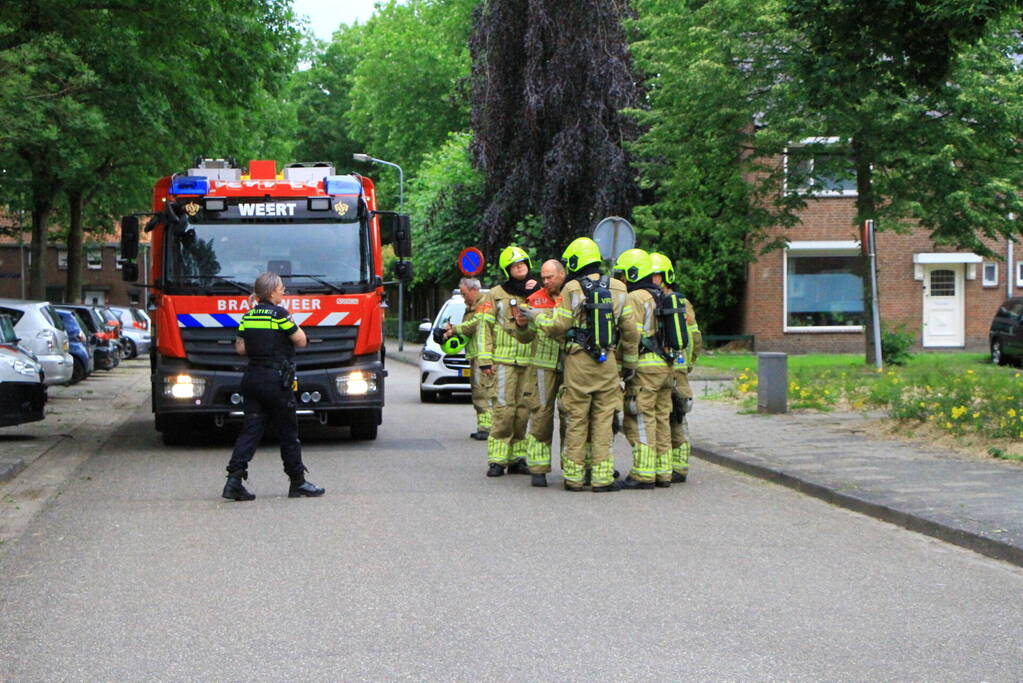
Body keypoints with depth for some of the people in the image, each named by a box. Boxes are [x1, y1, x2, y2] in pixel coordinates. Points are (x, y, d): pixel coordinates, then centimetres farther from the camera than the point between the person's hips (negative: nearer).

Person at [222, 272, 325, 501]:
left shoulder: (248, 316, 7)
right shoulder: (279, 314, -11)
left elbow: (240, 348, 7)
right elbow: (301, 341, -6)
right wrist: (291, 321, 6)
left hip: (252, 377, 6)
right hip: (276, 378, -6)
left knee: (251, 429, 4)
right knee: (288, 432, 5)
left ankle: (234, 477, -9)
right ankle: (297, 482, 13)